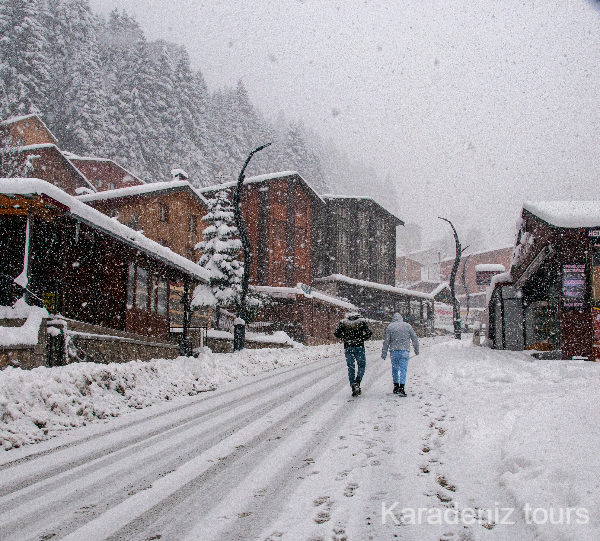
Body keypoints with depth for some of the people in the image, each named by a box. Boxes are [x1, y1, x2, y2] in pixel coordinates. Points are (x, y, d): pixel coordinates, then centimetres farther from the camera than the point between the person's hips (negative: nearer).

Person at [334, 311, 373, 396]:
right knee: (361, 366, 11)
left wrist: (345, 339, 9)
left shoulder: (343, 322, 6)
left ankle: (353, 387, 2)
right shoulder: (362, 321, 4)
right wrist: (361, 339, 6)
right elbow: (369, 333, -3)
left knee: (350, 367, 8)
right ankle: (357, 382, -13)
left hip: (348, 348, 1)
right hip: (359, 347, -1)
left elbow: (336, 334, 2)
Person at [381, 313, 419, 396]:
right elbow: (414, 338, 8)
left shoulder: (390, 326, 3)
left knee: (394, 368, 16)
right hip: (405, 351, 0)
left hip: (394, 351, 0)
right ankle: (401, 387, -14)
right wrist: (416, 349, 19)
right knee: (403, 369, -2)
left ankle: (396, 386, 17)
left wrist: (384, 353, 4)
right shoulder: (407, 325, 7)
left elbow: (386, 341, -1)